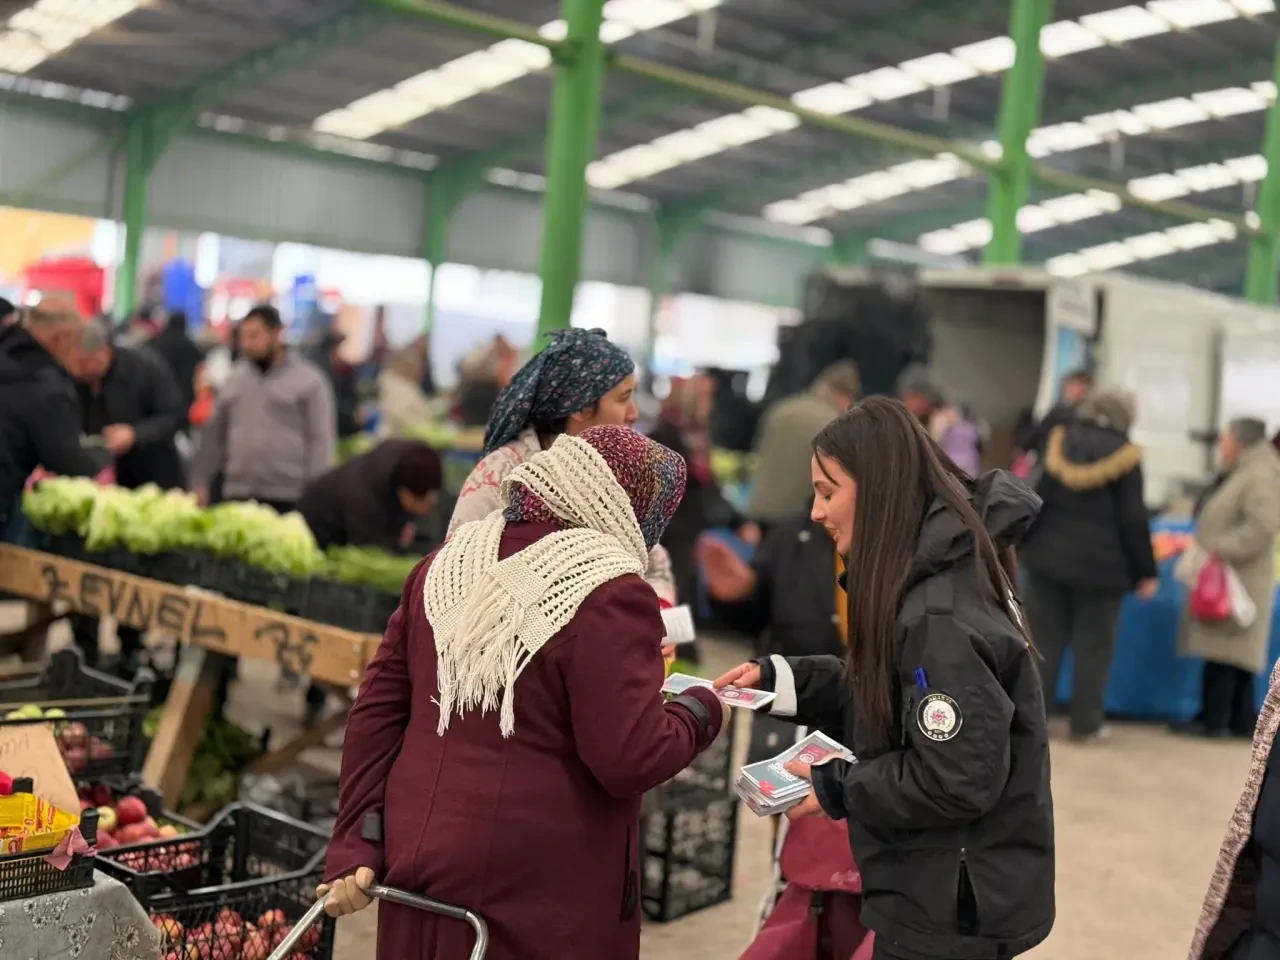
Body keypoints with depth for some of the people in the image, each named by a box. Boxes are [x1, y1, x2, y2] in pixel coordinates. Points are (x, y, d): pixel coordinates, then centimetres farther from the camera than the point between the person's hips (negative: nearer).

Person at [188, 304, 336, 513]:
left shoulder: (309, 381, -1)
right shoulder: (236, 380, 14)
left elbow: (320, 441, -4)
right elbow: (214, 435, 17)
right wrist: (200, 480, 11)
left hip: (288, 499, -4)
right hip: (237, 496, 4)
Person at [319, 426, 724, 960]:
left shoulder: (448, 564, 7)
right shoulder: (609, 597, -15)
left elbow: (377, 709, 6)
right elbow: (630, 759, -18)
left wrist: (355, 845, 8)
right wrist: (701, 711, 1)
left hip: (419, 861, 6)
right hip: (540, 898, -6)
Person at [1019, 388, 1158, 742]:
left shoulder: (1058, 443, 4)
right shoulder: (1125, 456, -8)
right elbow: (1133, 521, -8)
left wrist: (1024, 544, 14)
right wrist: (1146, 572, -1)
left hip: (1049, 556, 4)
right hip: (1100, 564, -4)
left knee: (1044, 638, 10)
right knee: (1093, 644, 5)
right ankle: (1086, 723, 9)